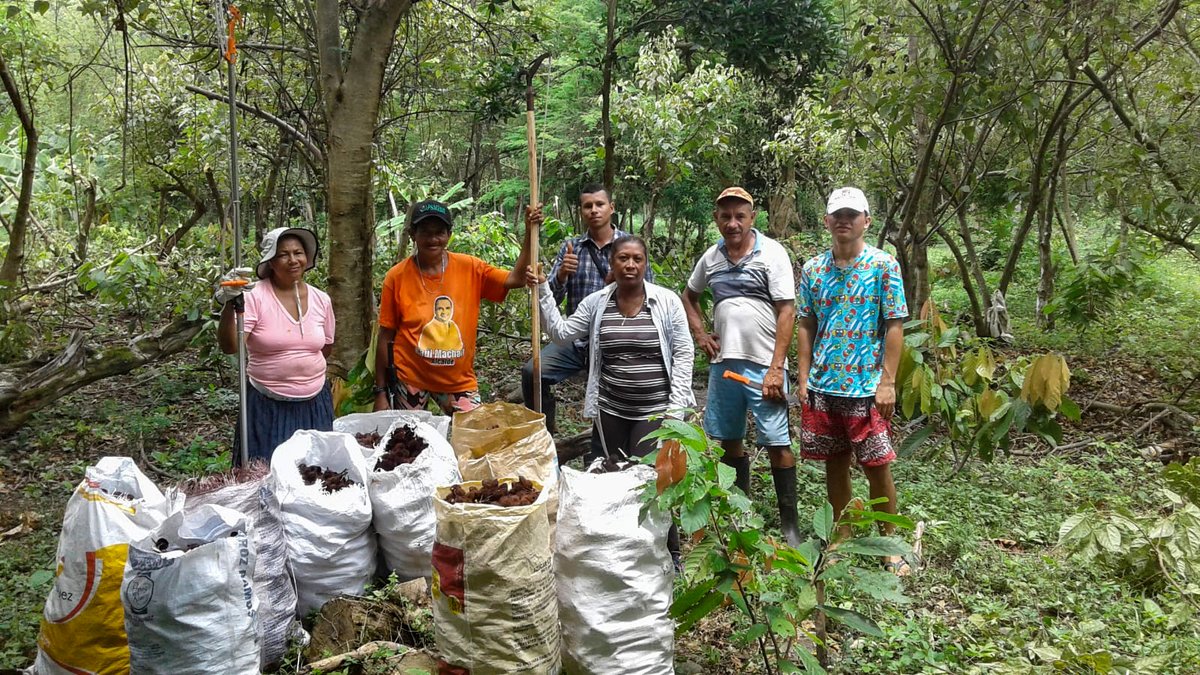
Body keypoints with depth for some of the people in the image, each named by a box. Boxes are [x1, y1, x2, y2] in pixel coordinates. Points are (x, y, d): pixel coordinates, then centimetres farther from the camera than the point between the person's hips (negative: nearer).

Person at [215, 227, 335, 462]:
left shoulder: (321, 300, 3)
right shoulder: (254, 296, -11)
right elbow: (230, 346, -22)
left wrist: (303, 368, 9)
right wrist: (230, 304, -33)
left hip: (314, 404, 4)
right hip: (268, 406, -4)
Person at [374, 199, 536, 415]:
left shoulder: (469, 268, -3)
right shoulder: (397, 276, -8)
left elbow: (515, 279, -7)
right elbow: (385, 338, -4)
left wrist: (529, 234, -17)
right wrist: (380, 391, -3)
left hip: (458, 381, 2)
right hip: (409, 379, -1)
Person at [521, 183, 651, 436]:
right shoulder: (570, 247, 5)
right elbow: (550, 301, 0)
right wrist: (561, 274, -19)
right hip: (577, 339, 1)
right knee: (533, 372, -20)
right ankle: (547, 433, 3)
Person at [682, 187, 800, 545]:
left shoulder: (771, 253, -7)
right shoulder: (711, 256, 8)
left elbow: (787, 312, -11)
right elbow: (689, 295, 26)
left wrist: (776, 368, -17)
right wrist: (700, 334, 9)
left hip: (763, 364, -5)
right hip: (723, 363, 6)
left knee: (777, 443, -5)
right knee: (729, 437, 14)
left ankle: (789, 523, 6)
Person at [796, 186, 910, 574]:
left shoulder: (883, 266, -4)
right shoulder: (813, 269, 7)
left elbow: (894, 327, -6)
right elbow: (805, 327, 10)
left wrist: (887, 382, -11)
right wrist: (803, 379, 4)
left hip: (866, 387, -4)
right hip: (822, 386, 4)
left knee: (877, 467, 1)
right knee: (834, 464, 13)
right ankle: (841, 539, 27)